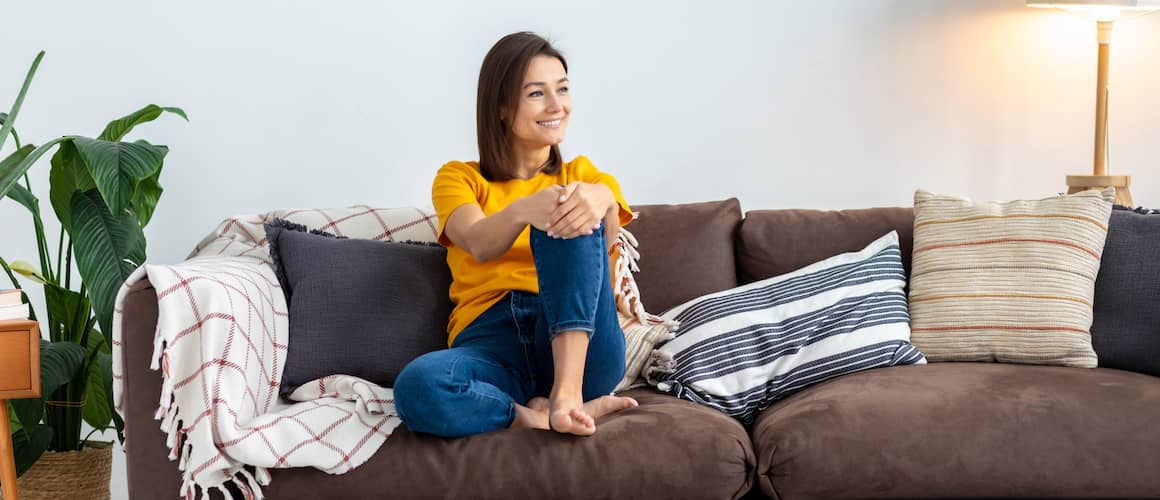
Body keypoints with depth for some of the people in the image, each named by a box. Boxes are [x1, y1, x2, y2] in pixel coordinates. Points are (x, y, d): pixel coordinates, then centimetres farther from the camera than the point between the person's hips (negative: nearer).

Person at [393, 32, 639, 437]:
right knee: (417, 388, -36)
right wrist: (524, 209, -33)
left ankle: (569, 388, -35)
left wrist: (601, 201, -30)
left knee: (573, 216, -25)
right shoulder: (458, 179, 15)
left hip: (582, 347, 1)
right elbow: (481, 245, -9)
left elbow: (604, 241, -5)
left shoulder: (583, 175, 20)